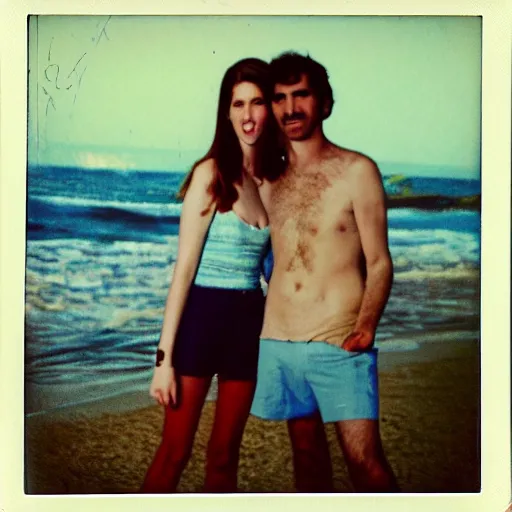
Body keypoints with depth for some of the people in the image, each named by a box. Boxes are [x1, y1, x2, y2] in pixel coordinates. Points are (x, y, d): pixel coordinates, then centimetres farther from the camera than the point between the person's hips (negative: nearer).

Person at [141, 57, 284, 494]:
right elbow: (185, 266, -11)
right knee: (174, 453, 2)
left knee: (224, 457, 14)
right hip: (202, 314, -4)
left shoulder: (278, 179, 5)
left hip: (249, 319, 5)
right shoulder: (211, 174, -9)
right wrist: (165, 358, -13)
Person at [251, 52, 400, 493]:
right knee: (306, 448, 14)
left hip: (339, 342, -4)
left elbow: (379, 262, -5)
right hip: (278, 341, 4)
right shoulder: (267, 178, 10)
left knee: (365, 459, -8)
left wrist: (366, 326, -19)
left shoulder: (356, 170, -3)